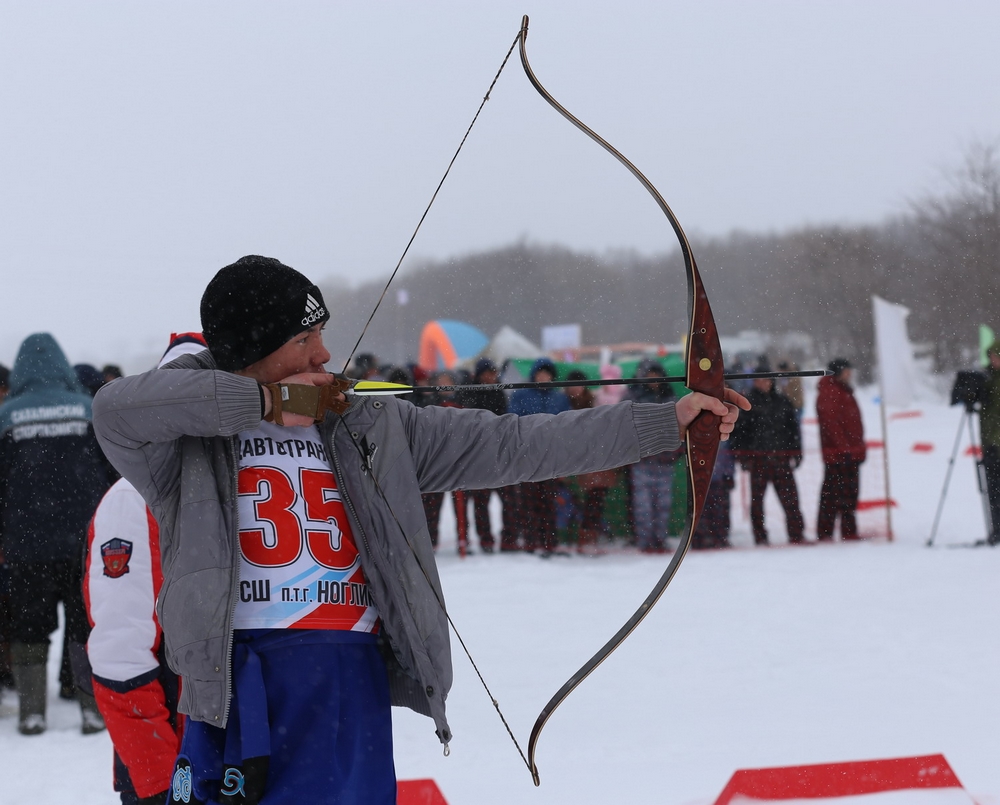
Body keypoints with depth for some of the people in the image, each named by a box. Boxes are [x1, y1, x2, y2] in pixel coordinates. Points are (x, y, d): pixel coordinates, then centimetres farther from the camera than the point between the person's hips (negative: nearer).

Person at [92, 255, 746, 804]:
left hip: (348, 678, 2)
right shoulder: (189, 441, 4)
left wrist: (666, 422, 7)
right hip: (229, 688, -2)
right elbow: (116, 408, -17)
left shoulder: (372, 430, 13)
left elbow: (512, 446, 11)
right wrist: (263, 401, -12)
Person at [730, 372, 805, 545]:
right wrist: (742, 456, -5)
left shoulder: (782, 401, 11)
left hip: (781, 458, 2)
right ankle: (760, 537, 8)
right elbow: (739, 431, 1)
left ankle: (796, 535, 4)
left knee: (790, 497, -1)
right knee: (757, 499, 2)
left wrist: (795, 453, 9)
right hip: (758, 458, -2)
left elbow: (793, 427, 15)